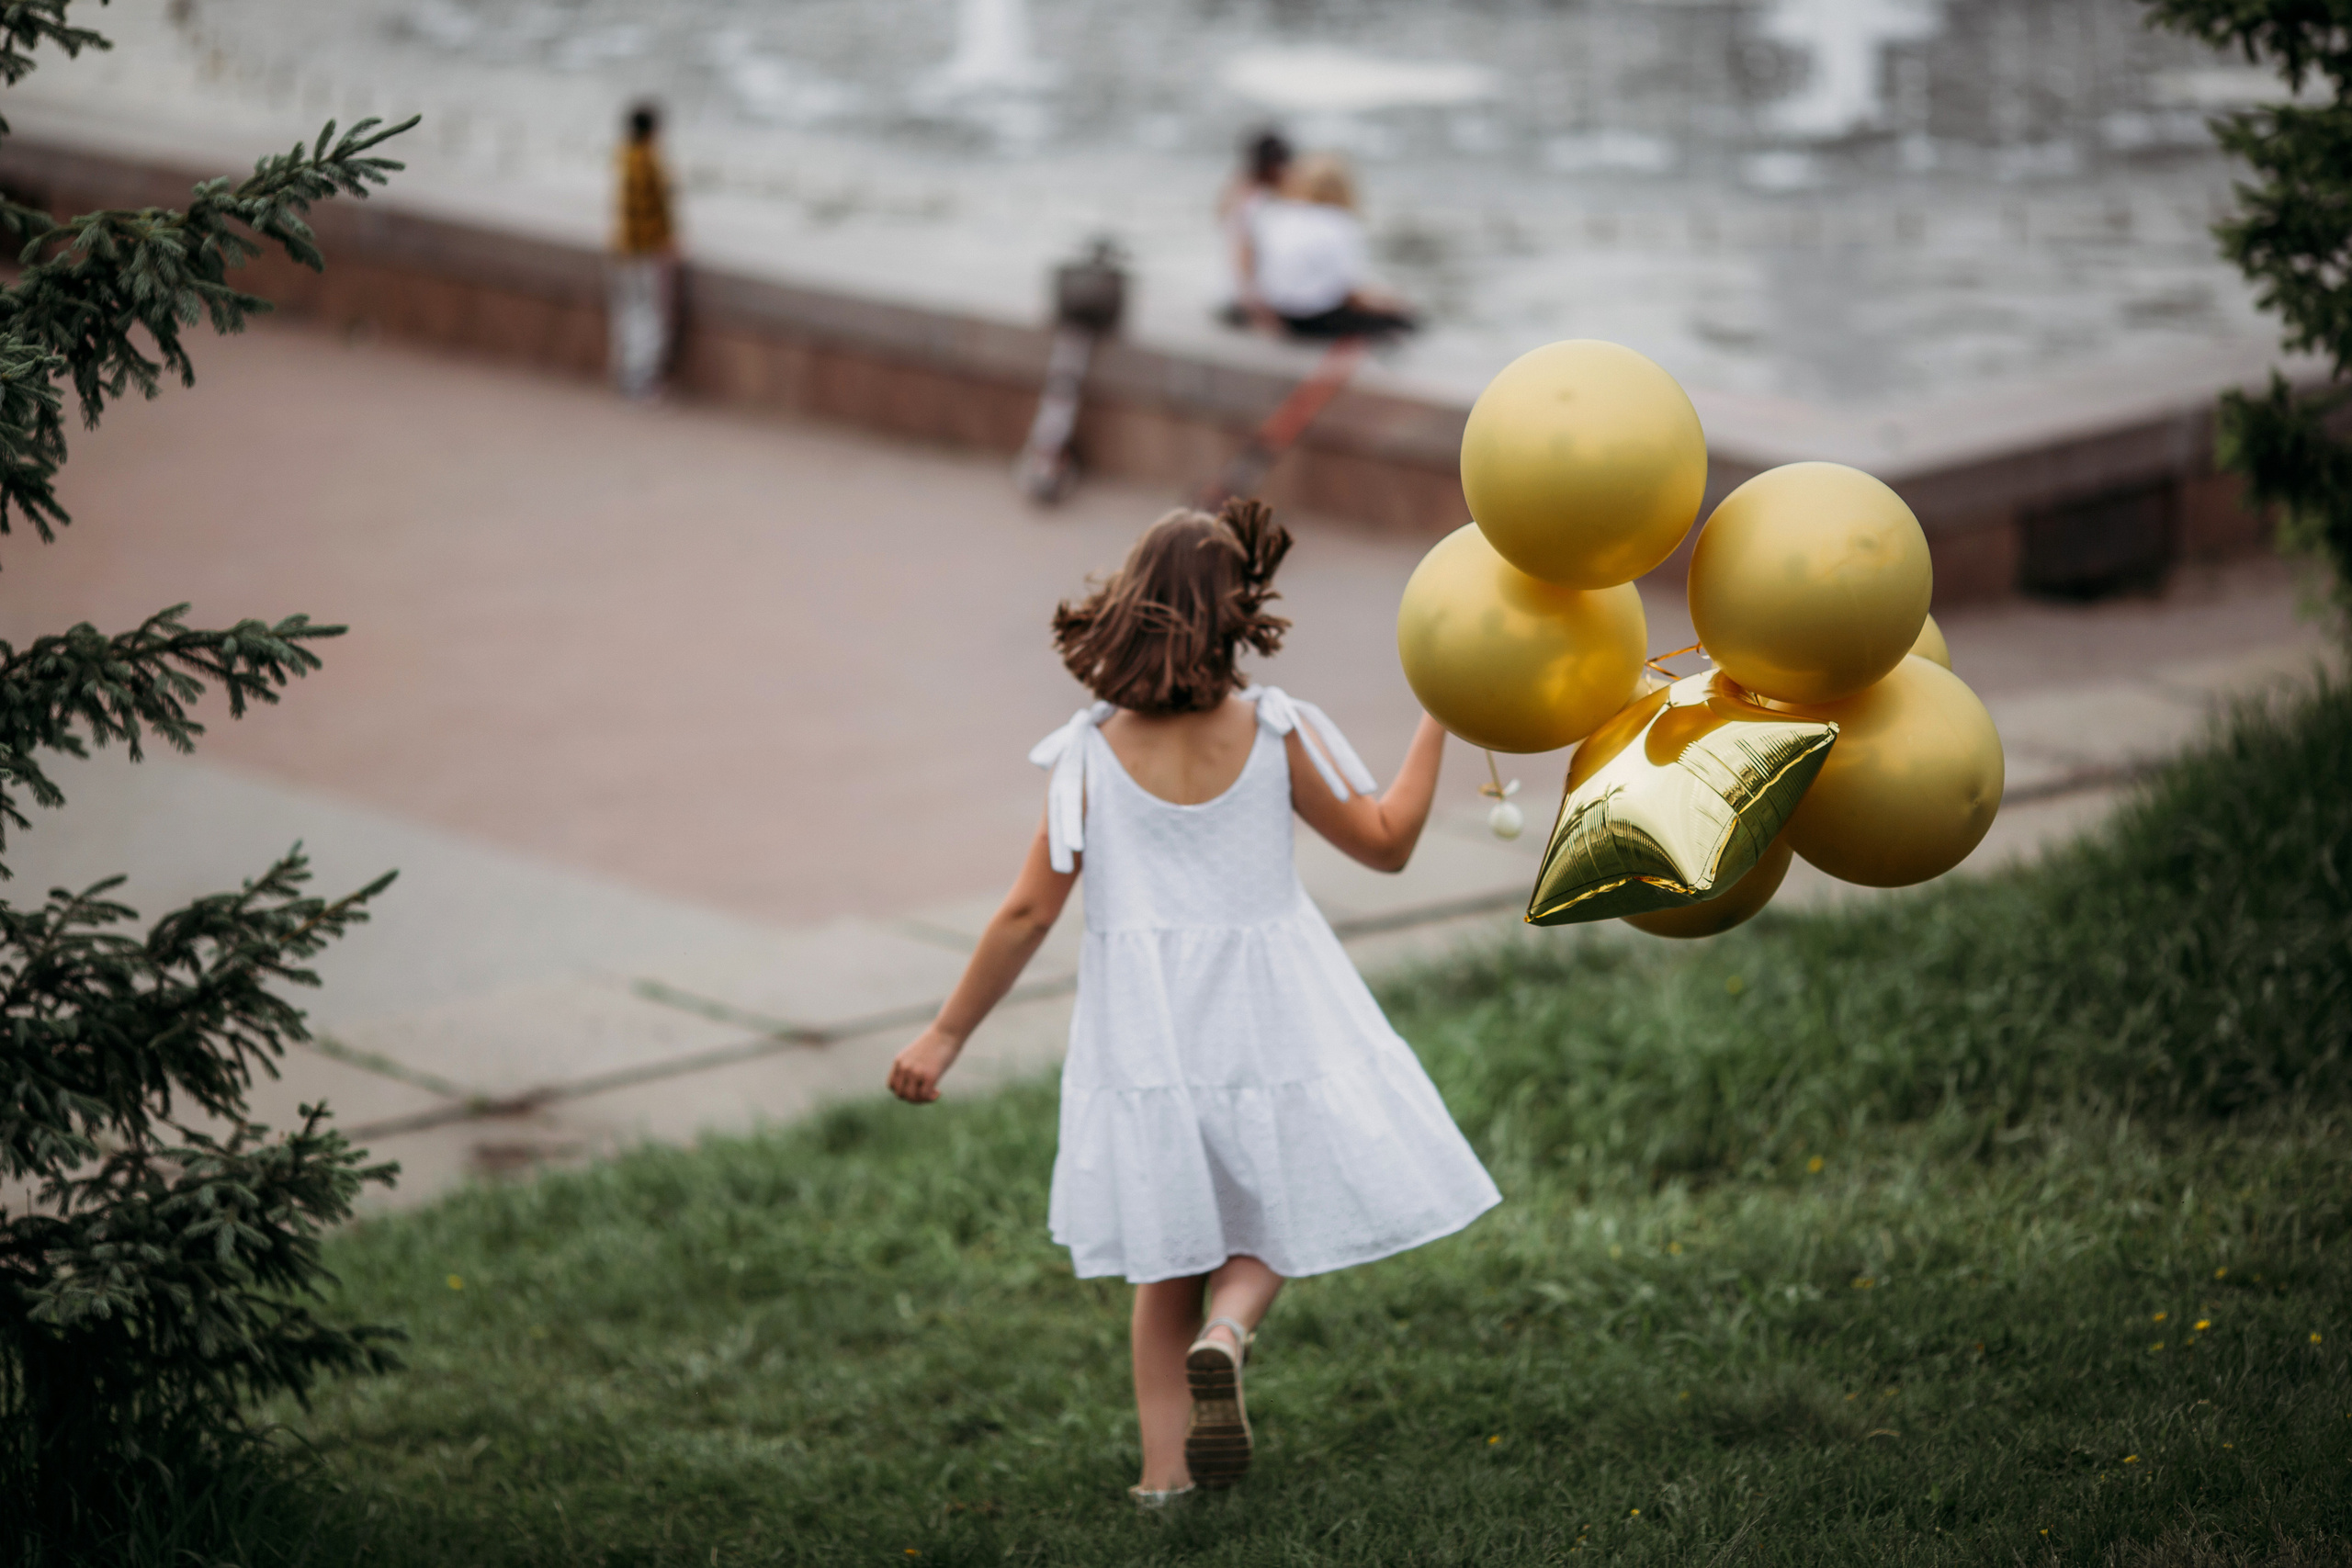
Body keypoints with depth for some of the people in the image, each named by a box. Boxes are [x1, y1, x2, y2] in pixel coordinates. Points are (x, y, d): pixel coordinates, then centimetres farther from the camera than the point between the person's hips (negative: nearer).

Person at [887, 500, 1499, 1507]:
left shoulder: (1093, 753, -7)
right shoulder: (1274, 733, -8)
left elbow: (1029, 913, -7)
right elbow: (1386, 843, 3)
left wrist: (946, 1035, 1)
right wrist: (1440, 715, 11)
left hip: (1144, 1036, 1)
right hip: (1265, 1021, -1)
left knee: (1166, 1261, 15)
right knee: (1271, 1222, 17)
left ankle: (1163, 1469, 10)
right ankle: (1226, 1333, -15)